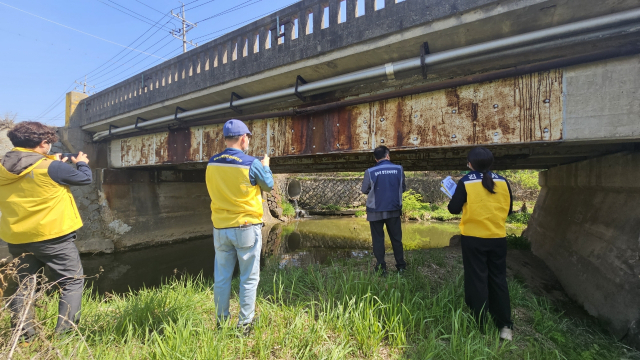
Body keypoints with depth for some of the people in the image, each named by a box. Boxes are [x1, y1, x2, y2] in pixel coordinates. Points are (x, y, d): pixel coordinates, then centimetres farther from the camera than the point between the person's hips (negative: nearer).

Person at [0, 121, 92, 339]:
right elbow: (85, 178, -7)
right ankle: (64, 333, 2)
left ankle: (23, 335, 26)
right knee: (72, 282, 6)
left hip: (18, 239, 7)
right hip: (53, 236, -6)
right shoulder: (50, 167, -18)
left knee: (24, 284, 24)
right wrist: (82, 163, 12)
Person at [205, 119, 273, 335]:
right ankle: (245, 324, 19)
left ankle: (221, 322, 29)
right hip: (246, 228, -4)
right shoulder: (252, 164, -14)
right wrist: (265, 166, 19)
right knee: (249, 278, 10)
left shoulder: (212, 163, -1)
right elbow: (268, 186, 1)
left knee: (221, 277, 16)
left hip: (220, 228, 5)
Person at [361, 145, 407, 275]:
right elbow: (403, 188, 5)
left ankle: (381, 268, 12)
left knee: (378, 239, 9)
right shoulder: (399, 169, -4)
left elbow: (365, 190, -2)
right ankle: (401, 266, 23)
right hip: (394, 210, 2)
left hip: (376, 211, -2)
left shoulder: (370, 172, -12)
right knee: (396, 238, 15)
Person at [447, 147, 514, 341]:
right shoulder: (503, 181, 2)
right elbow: (508, 209, 10)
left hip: (473, 238, -3)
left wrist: (454, 199, 11)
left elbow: (454, 209, -9)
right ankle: (505, 326, 21)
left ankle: (479, 325, 16)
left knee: (477, 281, 7)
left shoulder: (466, 182, -10)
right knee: (498, 280, 15)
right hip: (498, 238, 4)